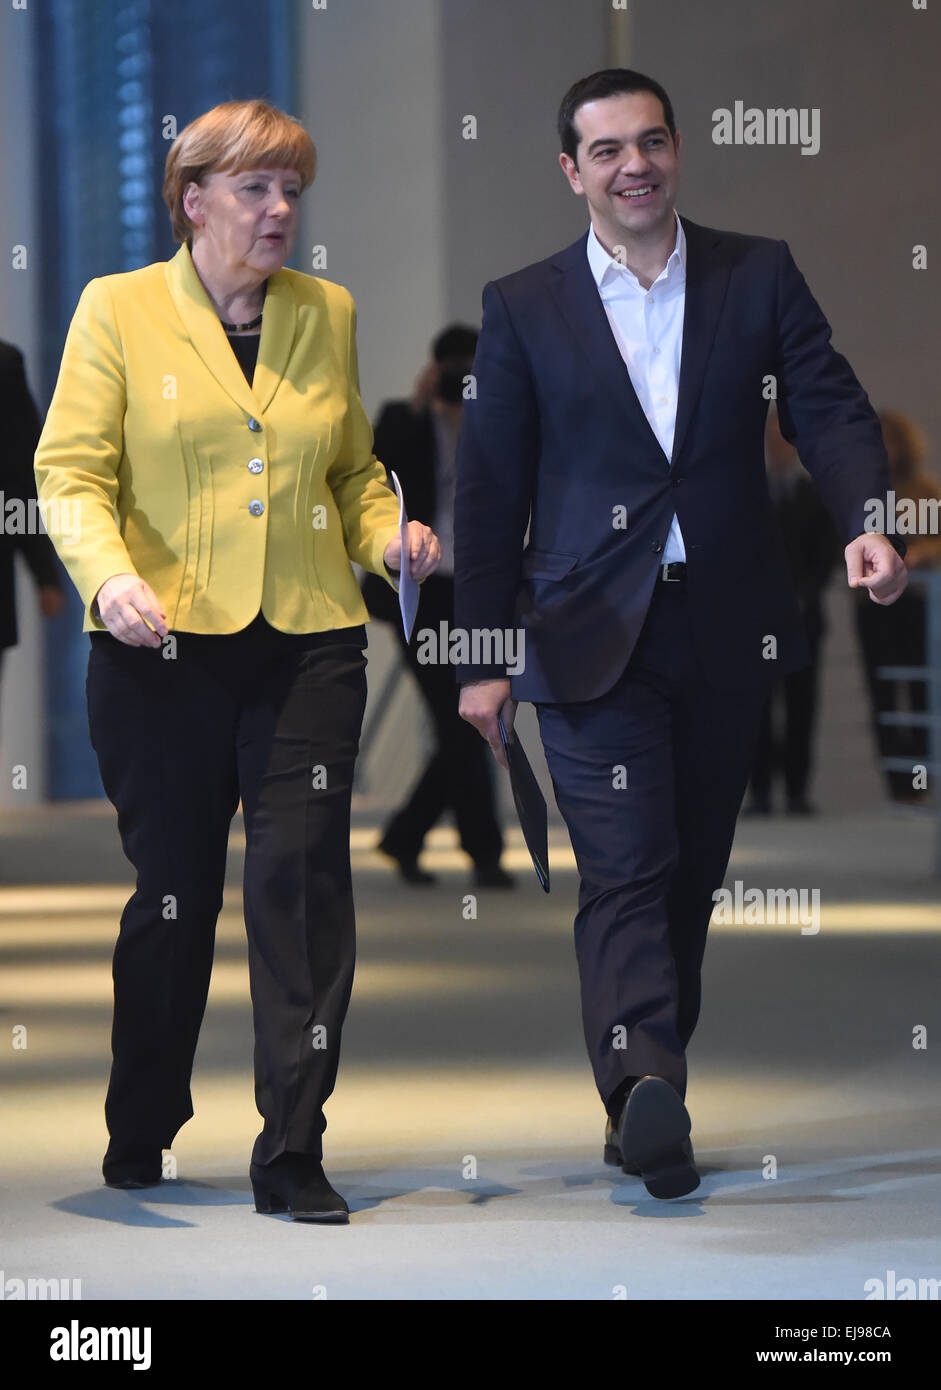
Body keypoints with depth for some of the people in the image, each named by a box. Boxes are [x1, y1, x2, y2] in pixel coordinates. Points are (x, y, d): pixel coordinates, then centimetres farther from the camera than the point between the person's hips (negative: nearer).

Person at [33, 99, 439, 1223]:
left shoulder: (328, 314, 13)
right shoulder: (118, 308, 3)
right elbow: (72, 469, -3)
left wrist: (389, 537, 2)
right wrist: (107, 575, -20)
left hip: (309, 641, 2)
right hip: (163, 646, -2)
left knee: (304, 877, -9)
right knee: (170, 891, 7)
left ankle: (292, 1158, -6)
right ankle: (138, 1139, 27)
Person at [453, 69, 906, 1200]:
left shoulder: (758, 276, 7)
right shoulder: (523, 308, 4)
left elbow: (829, 410, -2)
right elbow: (488, 493, 5)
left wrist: (865, 522, -23)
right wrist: (482, 659, 2)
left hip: (727, 629, 2)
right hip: (592, 635, -2)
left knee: (693, 870, 10)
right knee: (625, 868, -15)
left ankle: (651, 1079, 22)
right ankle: (644, 1092, -29)